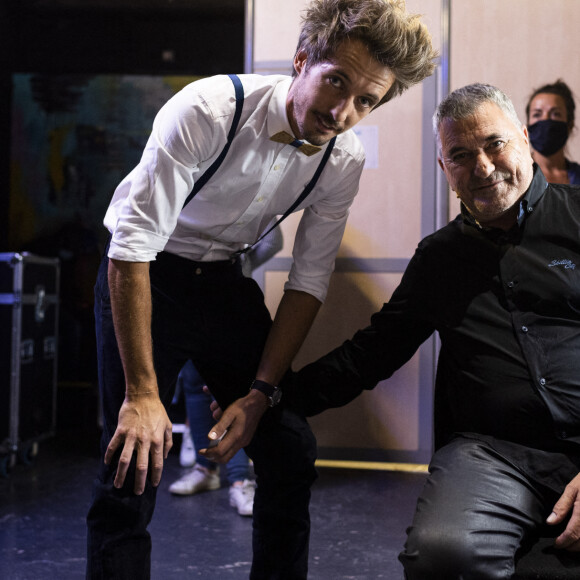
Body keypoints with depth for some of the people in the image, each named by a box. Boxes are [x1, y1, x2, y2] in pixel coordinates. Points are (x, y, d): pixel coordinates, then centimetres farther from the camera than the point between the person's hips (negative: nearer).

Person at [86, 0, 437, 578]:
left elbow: (308, 282, -4)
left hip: (224, 279, 5)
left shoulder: (344, 160, -11)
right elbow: (133, 245, -29)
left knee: (291, 449, 1)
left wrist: (260, 394, -10)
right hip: (143, 275, -4)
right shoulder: (209, 109, -27)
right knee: (134, 463, -13)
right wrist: (142, 392, -31)